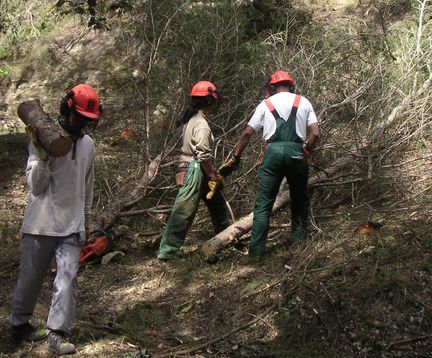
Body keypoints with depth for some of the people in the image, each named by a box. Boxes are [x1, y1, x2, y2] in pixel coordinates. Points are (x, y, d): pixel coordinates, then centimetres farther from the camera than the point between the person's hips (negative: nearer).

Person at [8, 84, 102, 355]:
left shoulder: (88, 144, 8)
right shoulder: (43, 139, -10)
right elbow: (36, 187, -14)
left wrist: (86, 218, 24)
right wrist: (42, 154, -28)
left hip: (72, 227, 4)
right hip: (41, 224, -3)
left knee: (67, 278, -9)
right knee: (31, 279, 9)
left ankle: (57, 334, -5)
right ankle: (19, 324, 31)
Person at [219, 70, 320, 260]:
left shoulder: (266, 104, 13)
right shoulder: (303, 102, 14)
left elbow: (247, 133, 10)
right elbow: (315, 133, 4)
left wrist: (235, 158, 16)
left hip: (273, 152, -1)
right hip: (296, 152, 1)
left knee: (263, 204, 1)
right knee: (299, 198, 21)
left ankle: (256, 250, -3)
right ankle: (299, 237, 23)